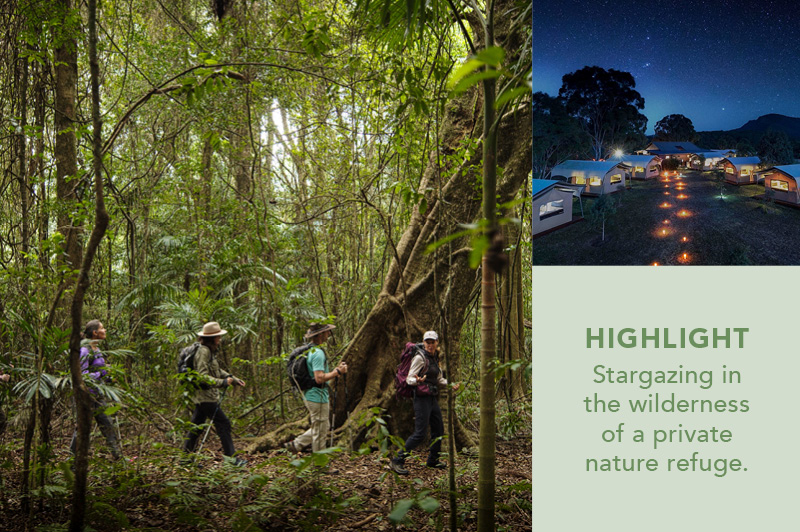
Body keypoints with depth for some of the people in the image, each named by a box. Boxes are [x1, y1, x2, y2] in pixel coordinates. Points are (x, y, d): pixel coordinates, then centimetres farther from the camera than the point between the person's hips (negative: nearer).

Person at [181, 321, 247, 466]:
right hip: (205, 396, -10)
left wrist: (234, 379, 24)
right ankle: (231, 458, -3)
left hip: (202, 397, 10)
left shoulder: (210, 351, 14)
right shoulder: (203, 351, -17)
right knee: (223, 424, -6)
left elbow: (218, 371, 25)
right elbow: (203, 376, -23)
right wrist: (223, 382, -28)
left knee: (196, 425, 13)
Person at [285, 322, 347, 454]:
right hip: (318, 397, -10)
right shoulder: (318, 353, -21)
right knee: (320, 432, 1)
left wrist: (335, 369, 13)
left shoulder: (311, 351, 13)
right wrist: (337, 372, -19)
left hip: (310, 396, 10)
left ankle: (295, 444, 22)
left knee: (324, 426, 20)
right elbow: (319, 378, -27)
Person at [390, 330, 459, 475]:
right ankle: (398, 461, -6)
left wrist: (450, 385, 9)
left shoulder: (435, 358, 12)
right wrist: (417, 381, -37)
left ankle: (433, 460, 31)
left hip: (433, 398, 8)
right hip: (422, 398, -8)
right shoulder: (420, 357, -12)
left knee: (439, 430, 14)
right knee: (420, 433, -12)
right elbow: (409, 378, -16)